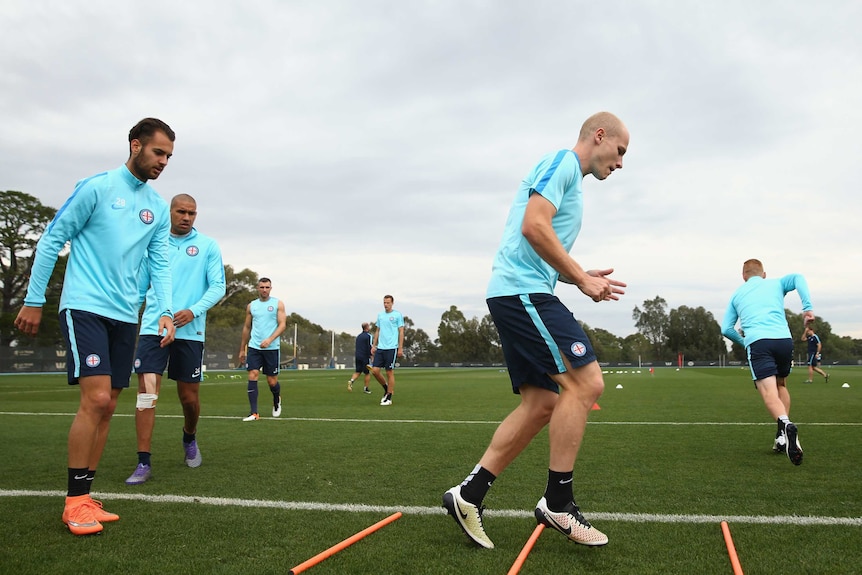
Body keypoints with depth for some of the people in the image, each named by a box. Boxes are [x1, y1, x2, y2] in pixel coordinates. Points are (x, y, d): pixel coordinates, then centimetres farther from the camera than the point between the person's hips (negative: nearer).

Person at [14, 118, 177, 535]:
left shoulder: (158, 207, 12)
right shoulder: (96, 187, -4)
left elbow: (159, 263, 11)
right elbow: (52, 239, -2)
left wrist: (165, 310, -3)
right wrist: (33, 301, -2)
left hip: (125, 315, 6)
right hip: (85, 308, -6)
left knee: (106, 408, 7)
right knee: (96, 399, -14)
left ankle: (83, 496, 18)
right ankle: (76, 501, 0)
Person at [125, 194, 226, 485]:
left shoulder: (208, 246, 4)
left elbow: (218, 286, -2)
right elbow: (138, 287, 14)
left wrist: (193, 311, -17)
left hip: (190, 331, -1)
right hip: (152, 328, 1)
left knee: (189, 397, 7)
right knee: (146, 391, -10)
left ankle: (189, 439, 37)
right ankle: (143, 463, -3)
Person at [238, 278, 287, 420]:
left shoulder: (278, 304, 2)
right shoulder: (251, 306, 12)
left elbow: (282, 325, -6)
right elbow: (247, 328, 18)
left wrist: (269, 339, -20)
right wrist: (242, 349, 17)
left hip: (272, 348, -2)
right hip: (254, 347, 2)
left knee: (272, 381, 3)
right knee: (252, 376, -10)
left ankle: (277, 401, 35)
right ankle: (254, 413, -6)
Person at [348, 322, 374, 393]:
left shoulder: (358, 336, 16)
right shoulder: (369, 336, -8)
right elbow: (370, 346, -16)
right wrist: (371, 355, -12)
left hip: (357, 356, 6)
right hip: (365, 357, -6)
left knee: (358, 372, 10)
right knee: (368, 373, 5)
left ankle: (351, 381, -15)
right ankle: (366, 388, 7)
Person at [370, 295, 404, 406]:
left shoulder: (398, 315, -2)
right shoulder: (380, 315, 14)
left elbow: (401, 332, -4)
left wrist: (400, 348, -9)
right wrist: (374, 345, 12)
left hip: (391, 348, -5)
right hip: (380, 348, 5)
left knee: (390, 372, -1)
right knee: (375, 370, -1)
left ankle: (389, 398, 8)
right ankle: (386, 388, 22)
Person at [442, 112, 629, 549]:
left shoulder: (568, 176, 28)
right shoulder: (562, 162, -2)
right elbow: (534, 227, -18)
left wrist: (583, 278, 15)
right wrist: (581, 278, -10)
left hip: (515, 294, 11)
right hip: (522, 291, -11)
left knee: (542, 403, 6)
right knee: (586, 382, -13)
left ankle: (469, 496, 11)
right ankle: (557, 502, -3)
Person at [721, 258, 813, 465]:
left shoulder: (737, 294, 24)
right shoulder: (776, 284, 24)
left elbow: (726, 329, 21)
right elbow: (797, 278, 1)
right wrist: (807, 307, -6)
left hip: (757, 342, -2)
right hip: (784, 339, 2)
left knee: (769, 392, -12)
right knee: (781, 385, 22)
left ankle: (785, 424, -44)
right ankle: (783, 437, 10)